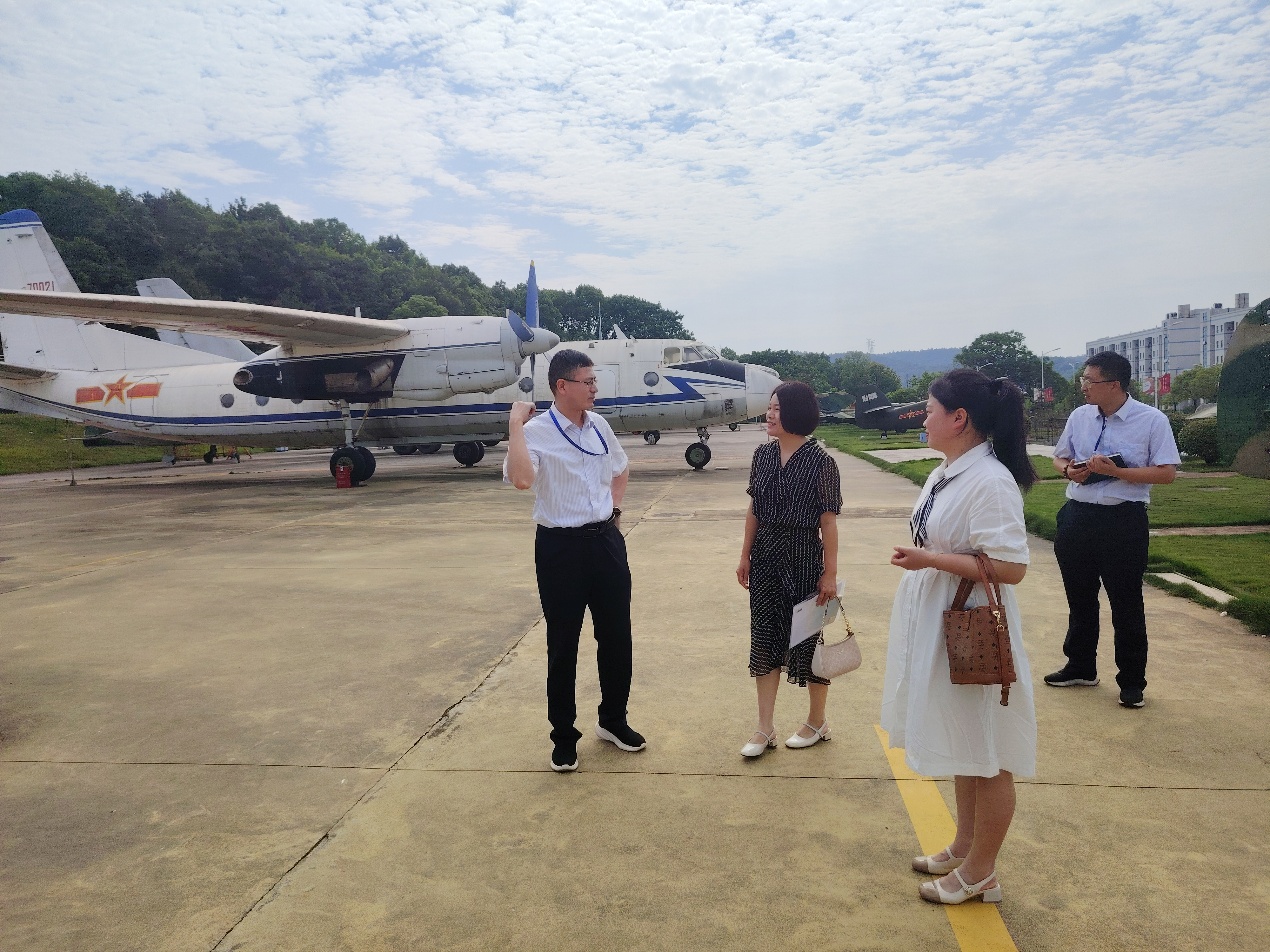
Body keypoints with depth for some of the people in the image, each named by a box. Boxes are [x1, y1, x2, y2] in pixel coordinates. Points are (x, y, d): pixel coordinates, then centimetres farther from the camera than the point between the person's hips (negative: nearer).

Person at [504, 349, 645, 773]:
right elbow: (521, 479, -34)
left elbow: (619, 468, 25)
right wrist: (515, 423, -26)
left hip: (606, 540, 6)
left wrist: (616, 508, 12)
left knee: (616, 635, 14)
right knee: (563, 644, 7)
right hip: (561, 547, -6)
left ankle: (613, 721, 35)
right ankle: (564, 737, 24)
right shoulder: (536, 432, -13)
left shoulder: (599, 426, 6)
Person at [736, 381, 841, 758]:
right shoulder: (763, 455, 3)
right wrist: (745, 556, 11)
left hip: (803, 557, -5)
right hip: (765, 556, 5)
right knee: (764, 638, 8)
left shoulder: (819, 461, -12)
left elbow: (828, 521, -11)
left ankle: (817, 721, 29)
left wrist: (830, 572, -11)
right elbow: (754, 509, 10)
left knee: (807, 637, 8)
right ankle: (765, 729, 19)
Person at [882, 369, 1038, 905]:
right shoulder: (946, 472, 7)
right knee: (960, 748, 23)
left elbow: (1011, 567, -25)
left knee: (987, 758, 8)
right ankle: (963, 849, 41)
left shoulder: (991, 481, -22)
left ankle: (980, 874, 26)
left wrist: (931, 559, -24)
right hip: (938, 627, 10)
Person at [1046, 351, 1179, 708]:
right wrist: (1069, 470, -7)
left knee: (1126, 605, 7)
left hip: (1123, 521, -5)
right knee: (1079, 599, 17)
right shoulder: (1079, 416, 4)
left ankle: (1132, 682, 24)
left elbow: (1167, 473, -12)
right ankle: (1080, 668, 36)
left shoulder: (1152, 420, -9)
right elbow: (1060, 457, 16)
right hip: (1077, 516, 5)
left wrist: (1114, 471, -21)